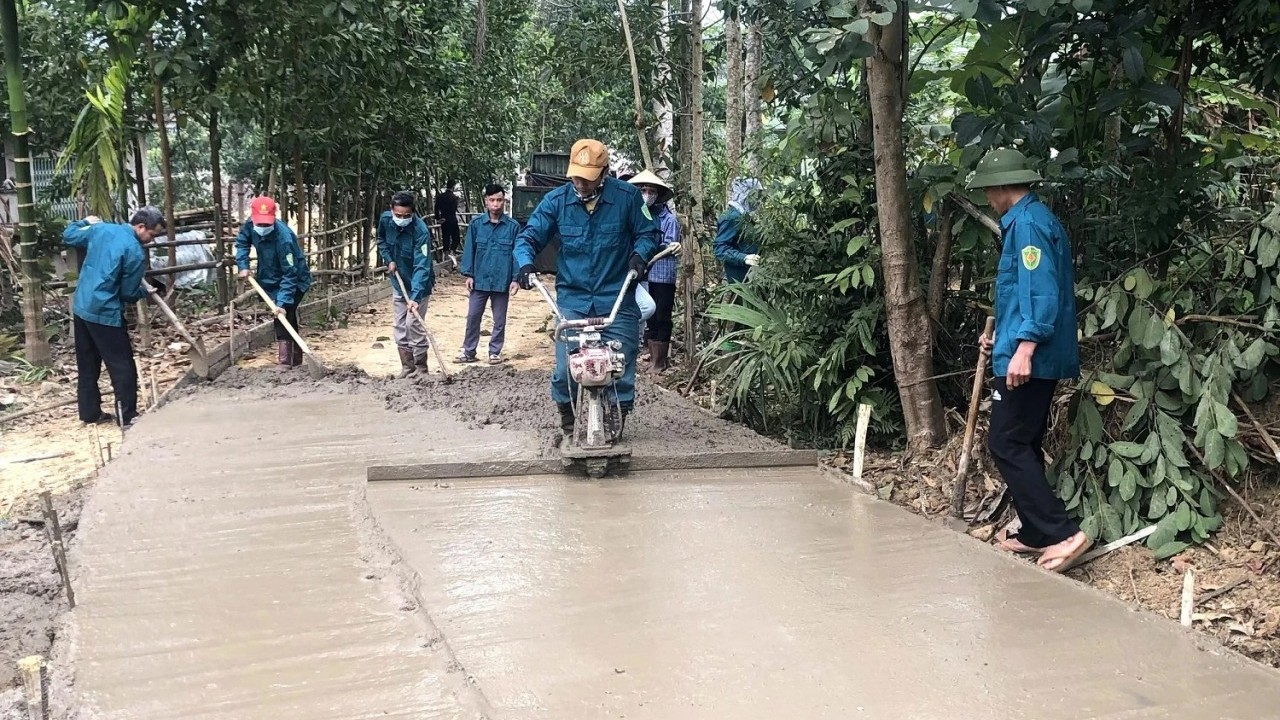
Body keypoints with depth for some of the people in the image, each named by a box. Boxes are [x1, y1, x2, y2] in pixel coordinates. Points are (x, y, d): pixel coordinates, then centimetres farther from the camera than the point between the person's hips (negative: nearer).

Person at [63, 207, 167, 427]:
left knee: (87, 364, 16)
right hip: (105, 314, -8)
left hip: (81, 308, 8)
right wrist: (144, 291, 11)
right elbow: (129, 293, -11)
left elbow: (68, 237, 20)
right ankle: (128, 417, 3)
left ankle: (90, 412, 24)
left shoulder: (100, 229, 3)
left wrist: (85, 222, 37)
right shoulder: (136, 253, -17)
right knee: (122, 366, 1)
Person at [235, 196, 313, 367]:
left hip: (295, 281, -8)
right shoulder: (250, 225, -14)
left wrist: (282, 303, -39)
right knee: (288, 320, 16)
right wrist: (243, 266, -6)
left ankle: (285, 362, -15)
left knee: (283, 317, -17)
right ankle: (295, 360, 28)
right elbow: (242, 242, 9)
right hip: (273, 281, 8)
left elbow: (290, 274, -34)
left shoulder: (283, 238, -34)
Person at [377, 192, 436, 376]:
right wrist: (388, 259, -4)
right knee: (399, 327, 9)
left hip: (418, 284, -6)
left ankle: (421, 369, 4)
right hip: (398, 282, 6)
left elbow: (422, 267, -36)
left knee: (414, 325, -8)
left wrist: (415, 297, -45)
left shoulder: (421, 231, -30)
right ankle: (407, 367, 19)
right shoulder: (385, 219, -12)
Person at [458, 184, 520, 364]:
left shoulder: (513, 226, -5)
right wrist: (468, 274, -2)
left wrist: (516, 278, -6)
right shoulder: (476, 224, -2)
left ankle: (495, 351, 22)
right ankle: (469, 350, 19)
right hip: (479, 280, 1)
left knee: (499, 319, 10)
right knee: (473, 316, 7)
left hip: (502, 281, -1)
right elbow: (469, 249, 2)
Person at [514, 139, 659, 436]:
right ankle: (567, 419, 21)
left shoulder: (627, 196, -6)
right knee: (565, 368, -3)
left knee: (621, 367, 1)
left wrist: (639, 255, -13)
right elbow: (528, 236, 4)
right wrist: (526, 263, -16)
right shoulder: (556, 200, -1)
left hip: (617, 301, -1)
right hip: (572, 300, 1)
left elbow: (647, 233, 6)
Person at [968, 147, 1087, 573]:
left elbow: (1042, 291, -22)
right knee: (1023, 444, 15)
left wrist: (1025, 346, -28)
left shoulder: (1027, 222, -12)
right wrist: (1004, 339, 32)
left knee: (1006, 444, -10)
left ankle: (1062, 534, -10)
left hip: (1027, 358, -11)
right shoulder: (1034, 219, 20)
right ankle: (1035, 533, 22)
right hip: (1036, 355, 11)